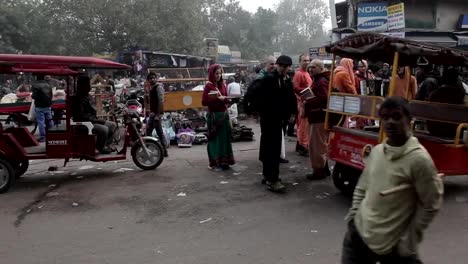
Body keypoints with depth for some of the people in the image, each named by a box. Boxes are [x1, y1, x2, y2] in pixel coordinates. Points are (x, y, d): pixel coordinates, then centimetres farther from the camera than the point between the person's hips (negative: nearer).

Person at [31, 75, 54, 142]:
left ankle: (42, 137, 1)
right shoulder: (48, 84, 6)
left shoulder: (36, 85, -14)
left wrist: (32, 96, 2)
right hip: (48, 106, 6)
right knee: (49, 120, 14)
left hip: (39, 107, -6)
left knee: (41, 122, -1)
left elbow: (35, 96, -20)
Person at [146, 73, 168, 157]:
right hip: (152, 113, 10)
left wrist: (158, 114, -23)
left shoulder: (158, 87, -12)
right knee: (148, 131, 13)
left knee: (159, 132, -7)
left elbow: (161, 101, -19)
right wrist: (150, 112, 18)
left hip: (157, 113, -10)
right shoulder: (152, 88, 16)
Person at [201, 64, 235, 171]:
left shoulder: (222, 85, 10)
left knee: (224, 138, 11)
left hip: (224, 114, 6)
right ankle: (215, 163, 11)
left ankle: (223, 161, 22)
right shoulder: (208, 85, -8)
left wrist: (226, 99, -9)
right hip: (214, 115, -6)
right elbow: (204, 102, -13)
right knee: (215, 139, 1)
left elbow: (226, 99, 13)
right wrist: (217, 99, -21)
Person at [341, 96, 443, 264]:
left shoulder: (419, 159, -16)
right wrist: (353, 214, 5)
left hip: (393, 245, -5)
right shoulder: (377, 150, 1)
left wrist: (408, 240, -10)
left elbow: (431, 205, -11)